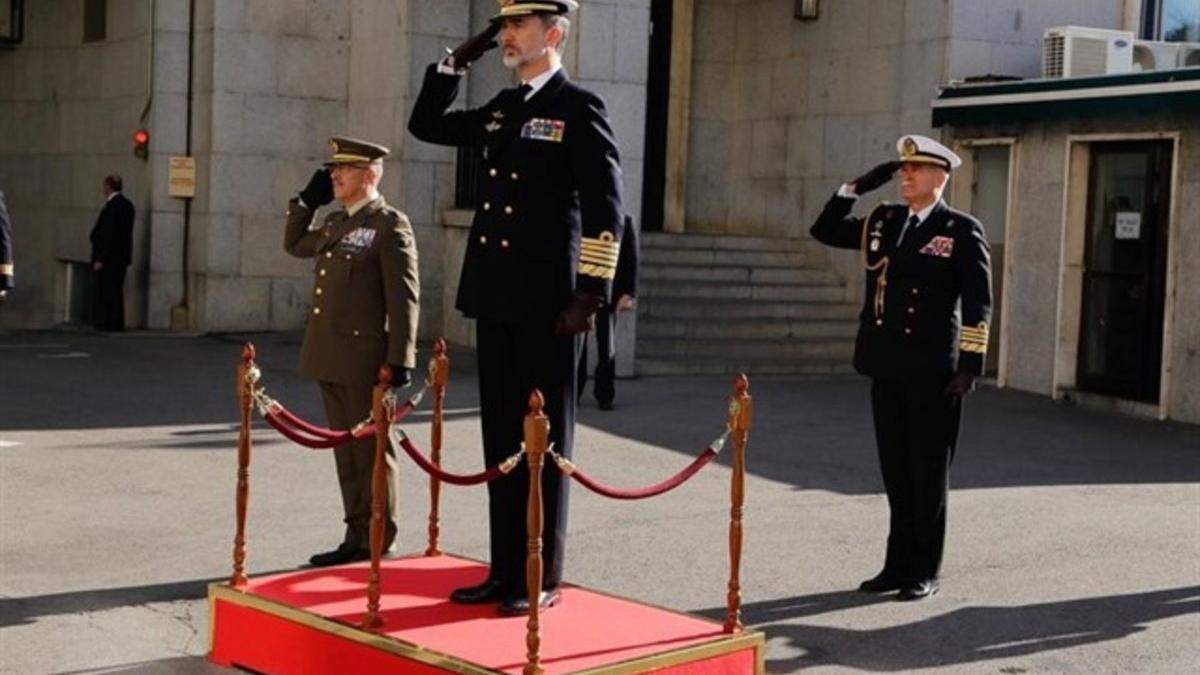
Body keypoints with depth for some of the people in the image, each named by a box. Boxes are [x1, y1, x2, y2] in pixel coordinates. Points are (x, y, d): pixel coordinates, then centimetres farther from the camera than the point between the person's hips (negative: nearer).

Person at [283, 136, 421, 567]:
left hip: (364, 362, -8)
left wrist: (399, 360, -18)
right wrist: (307, 201, 17)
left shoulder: (391, 225, -10)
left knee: (370, 451, 1)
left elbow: (404, 299, -14)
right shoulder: (336, 222, 14)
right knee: (346, 451, 13)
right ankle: (356, 537, 22)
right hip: (331, 359, 8)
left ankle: (376, 544, 10)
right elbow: (295, 245, 32)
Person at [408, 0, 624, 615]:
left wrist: (590, 294, -16)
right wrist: (456, 61, 13)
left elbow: (605, 208, -11)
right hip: (495, 298, 7)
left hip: (547, 302, -7)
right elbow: (425, 125, 26)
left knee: (543, 438, 0)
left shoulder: (578, 108, -6)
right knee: (501, 437, 10)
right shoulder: (499, 109, 15)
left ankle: (542, 580, 9)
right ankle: (505, 570, 18)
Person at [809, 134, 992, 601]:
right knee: (895, 470, 12)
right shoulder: (884, 221, 11)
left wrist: (970, 365, -13)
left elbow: (978, 304, -8)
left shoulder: (962, 230, -5)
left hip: (933, 371, -5)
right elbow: (825, 231, 15)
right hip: (886, 367, 5)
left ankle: (924, 572, 14)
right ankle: (898, 564, 21)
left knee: (928, 472, 4)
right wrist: (855, 189, 5)